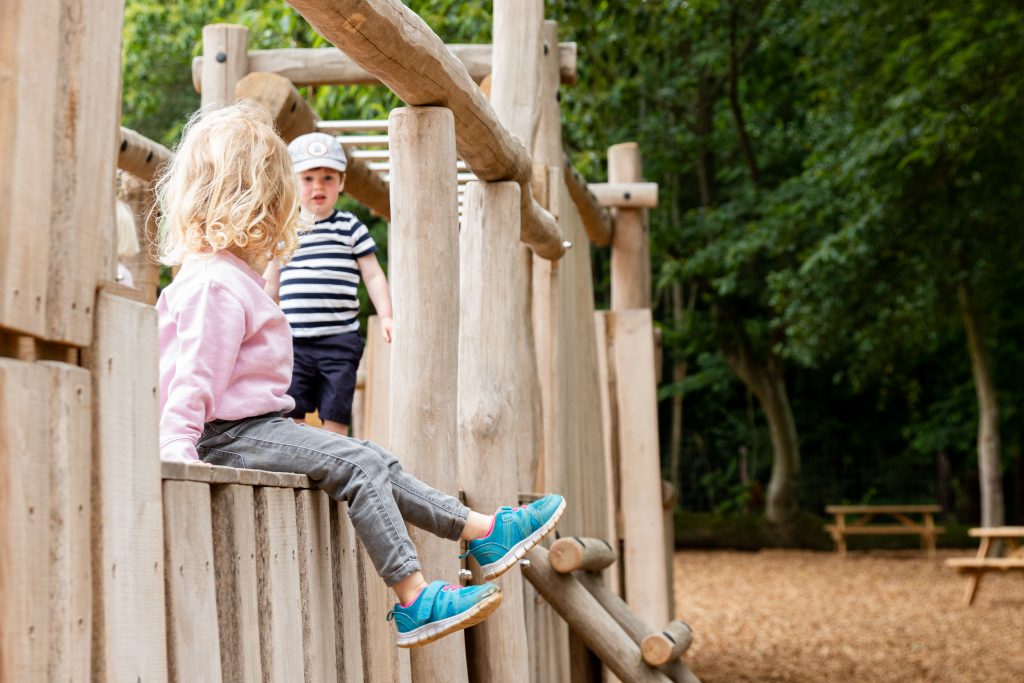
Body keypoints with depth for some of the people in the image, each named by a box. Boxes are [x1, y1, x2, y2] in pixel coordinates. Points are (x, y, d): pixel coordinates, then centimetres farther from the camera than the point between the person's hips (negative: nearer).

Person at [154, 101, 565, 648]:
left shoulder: (222, 275, 20)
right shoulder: (217, 285, -17)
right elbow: (194, 377, -22)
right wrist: (177, 450, -30)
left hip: (256, 428, 11)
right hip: (233, 435, -11)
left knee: (370, 462, 6)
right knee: (359, 465, -18)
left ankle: (484, 531, 7)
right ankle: (413, 602, -20)